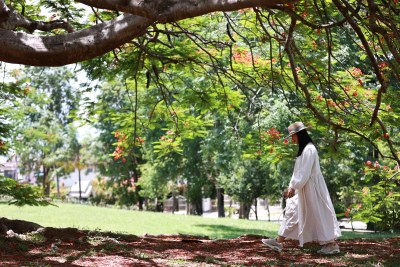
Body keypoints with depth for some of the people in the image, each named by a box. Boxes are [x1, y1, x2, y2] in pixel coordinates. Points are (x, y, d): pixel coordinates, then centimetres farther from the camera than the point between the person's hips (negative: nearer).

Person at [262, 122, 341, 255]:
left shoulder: (309, 149, -17)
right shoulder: (303, 149, 14)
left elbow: (305, 172, -21)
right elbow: (298, 172, 18)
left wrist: (294, 187, -18)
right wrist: (291, 187, 16)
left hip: (310, 188, -10)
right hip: (303, 188, 10)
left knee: (318, 214, -3)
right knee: (291, 210, 8)